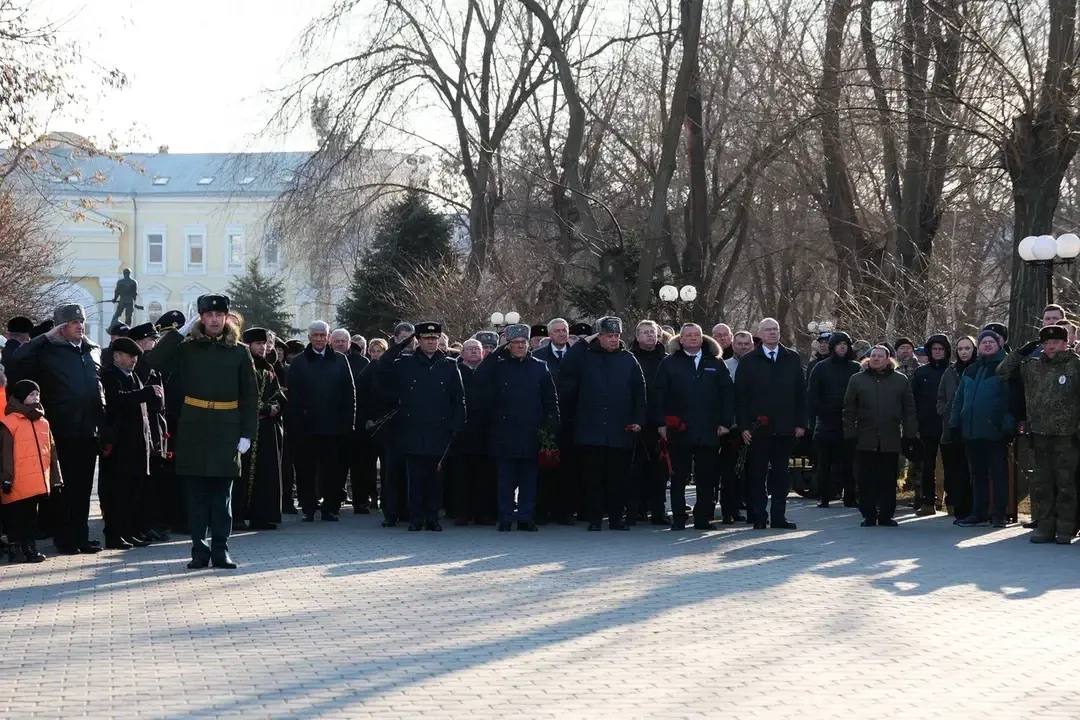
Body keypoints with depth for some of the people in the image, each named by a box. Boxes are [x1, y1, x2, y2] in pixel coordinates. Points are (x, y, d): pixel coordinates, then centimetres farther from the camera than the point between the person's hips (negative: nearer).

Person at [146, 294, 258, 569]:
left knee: (222, 493, 3)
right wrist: (180, 331, -8)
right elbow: (154, 360, -8)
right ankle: (199, 550, 9)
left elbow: (250, 396, 5)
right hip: (193, 430, 0)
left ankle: (220, 550, 9)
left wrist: (247, 434, -2)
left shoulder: (239, 352, 5)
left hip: (226, 431, 0)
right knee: (196, 493, 3)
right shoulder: (187, 349, 5)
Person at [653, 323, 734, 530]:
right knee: (678, 478, 2)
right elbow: (658, 394, 3)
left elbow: (728, 394, 8)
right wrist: (660, 423, -5)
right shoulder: (669, 363, 6)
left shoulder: (716, 364, 11)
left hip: (709, 432, 1)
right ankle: (678, 518, 6)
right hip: (679, 432, -1)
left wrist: (726, 422, 0)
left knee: (707, 478, 3)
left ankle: (703, 518, 11)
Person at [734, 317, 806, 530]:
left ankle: (779, 517, 10)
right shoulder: (748, 361, 4)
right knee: (758, 474, 0)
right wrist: (743, 426, -6)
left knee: (781, 474, 5)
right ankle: (758, 518, 5)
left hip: (785, 428, 2)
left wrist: (800, 423, 2)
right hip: (758, 428, -2)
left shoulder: (792, 359, 9)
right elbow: (740, 396, 2)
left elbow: (801, 393, 9)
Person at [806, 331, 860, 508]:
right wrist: (816, 414, -8)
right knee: (824, 462, 3)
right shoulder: (821, 368, 4)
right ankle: (823, 497, 8)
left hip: (849, 422, 1)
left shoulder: (856, 368, 7)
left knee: (849, 462, 1)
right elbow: (811, 394, 2)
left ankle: (850, 497, 7)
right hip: (826, 423, -1)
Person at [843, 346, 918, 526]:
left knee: (888, 480, 2)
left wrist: (909, 436, 1)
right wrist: (850, 435, -1)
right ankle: (868, 516, 8)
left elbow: (909, 410, 8)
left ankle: (886, 516, 9)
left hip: (891, 441, 0)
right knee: (866, 481, 1)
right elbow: (849, 410, 8)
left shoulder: (901, 380, 10)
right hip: (865, 441, 0)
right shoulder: (857, 380, 9)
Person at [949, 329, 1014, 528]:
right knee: (977, 473, 11)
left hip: (995, 430, -6)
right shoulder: (971, 371, 16)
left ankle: (999, 514, 3)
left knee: (998, 473, -1)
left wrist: (1008, 424, -17)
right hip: (971, 432, 6)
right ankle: (979, 512, 17)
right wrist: (954, 422, 11)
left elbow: (1012, 397, -9)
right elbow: (959, 399, 19)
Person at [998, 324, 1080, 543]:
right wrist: (1020, 353, 5)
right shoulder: (1032, 366, 10)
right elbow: (1003, 372, 16)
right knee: (1041, 482, 7)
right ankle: (1045, 526, 14)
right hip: (1040, 435, 4)